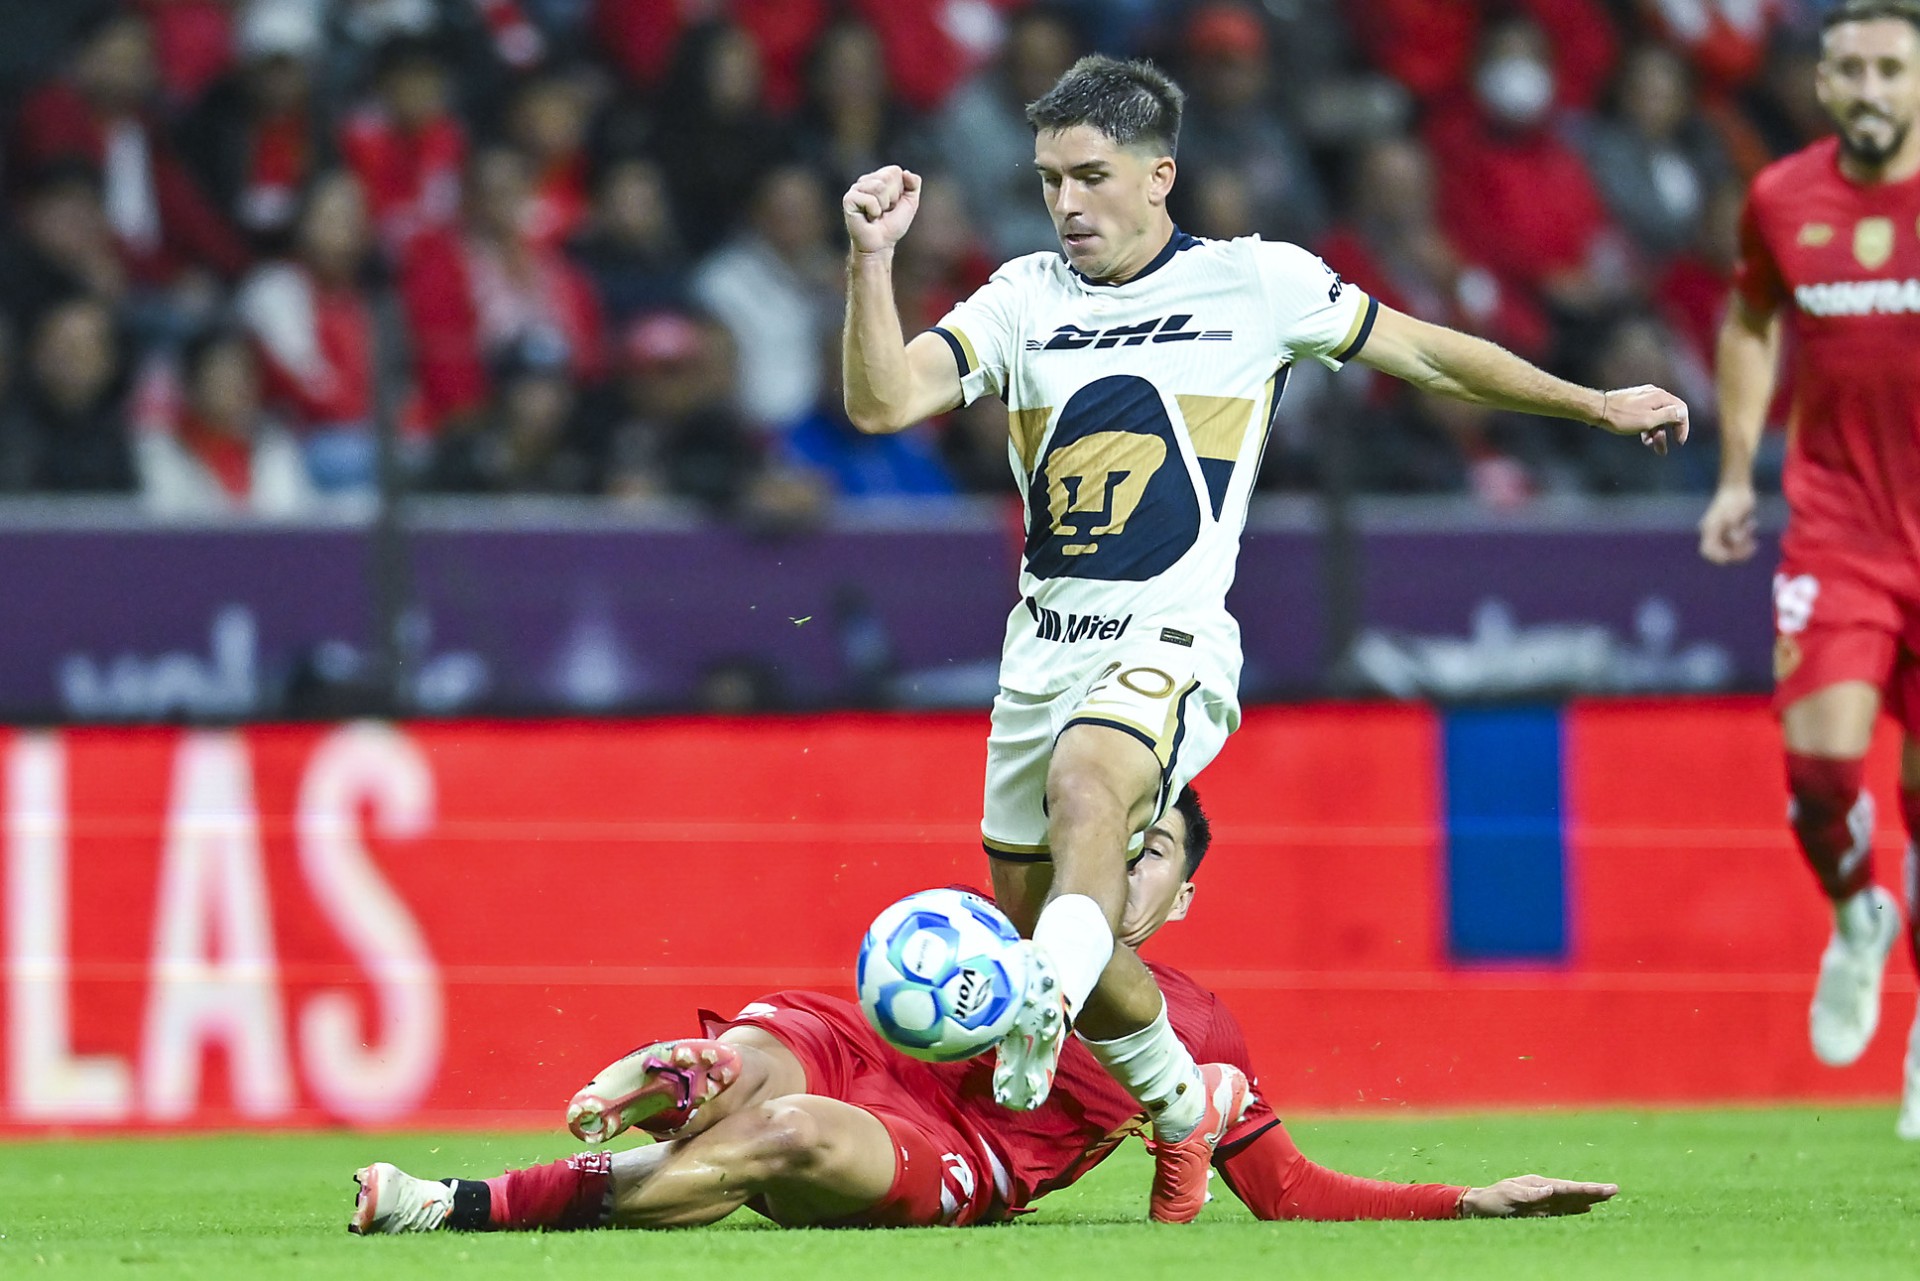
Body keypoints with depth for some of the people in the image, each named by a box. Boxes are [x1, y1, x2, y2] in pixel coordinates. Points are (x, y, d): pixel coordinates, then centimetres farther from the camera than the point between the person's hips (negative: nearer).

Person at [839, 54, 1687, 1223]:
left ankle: (1044, 1003, -57)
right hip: (1045, 645, 5)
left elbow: (1424, 354, 13)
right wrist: (870, 259, -17)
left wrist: (1596, 405, 16)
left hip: (1172, 642, -5)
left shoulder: (1257, 283, 2)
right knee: (1028, 903, 9)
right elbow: (882, 401, -3)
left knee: (1084, 776, -36)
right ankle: (1185, 1104, 32)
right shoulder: (1023, 301, 8)